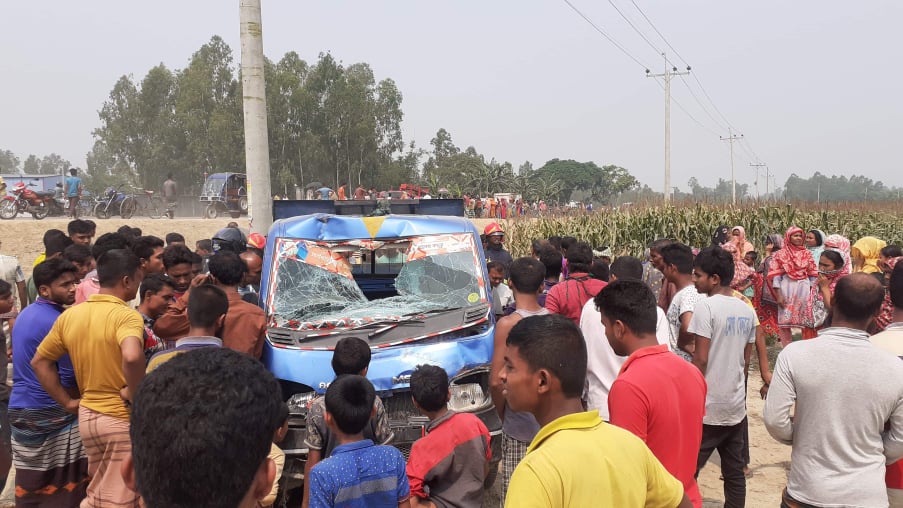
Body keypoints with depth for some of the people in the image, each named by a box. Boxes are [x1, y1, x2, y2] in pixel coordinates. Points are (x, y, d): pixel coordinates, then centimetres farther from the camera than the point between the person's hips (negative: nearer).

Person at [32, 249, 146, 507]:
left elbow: (39, 362, 11)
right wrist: (135, 394, -21)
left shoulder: (69, 315, 4)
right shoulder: (126, 315, -19)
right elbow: (132, 357, -38)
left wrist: (67, 402, 11)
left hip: (87, 416, 7)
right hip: (122, 417, -7)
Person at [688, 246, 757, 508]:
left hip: (707, 406, -7)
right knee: (735, 472, 13)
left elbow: (701, 359, -16)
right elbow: (746, 360, 14)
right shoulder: (747, 310, 7)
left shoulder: (706, 306, -14)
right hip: (736, 405, 7)